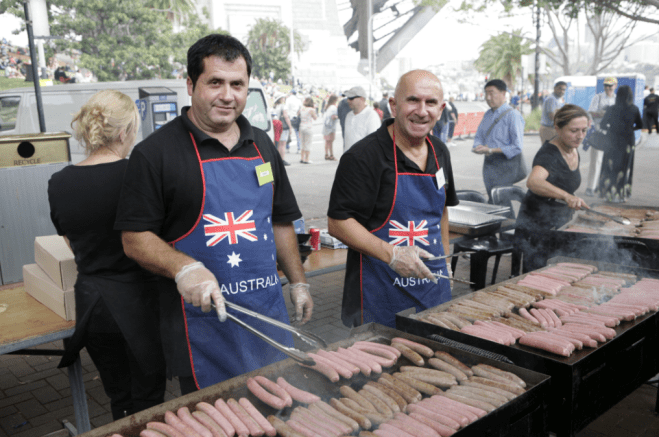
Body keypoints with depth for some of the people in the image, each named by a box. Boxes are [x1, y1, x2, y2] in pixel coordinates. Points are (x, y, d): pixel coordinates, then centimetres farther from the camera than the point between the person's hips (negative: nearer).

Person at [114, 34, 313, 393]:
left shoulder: (261, 145, 10)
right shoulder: (155, 152, -9)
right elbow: (134, 238, -10)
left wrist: (298, 282, 13)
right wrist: (183, 268, -26)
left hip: (267, 311, 6)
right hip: (203, 317, -5)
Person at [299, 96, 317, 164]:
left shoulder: (301, 108, 3)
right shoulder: (311, 110, -13)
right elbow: (315, 118, -1)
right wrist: (314, 109, 3)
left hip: (301, 127, 6)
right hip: (309, 128, -6)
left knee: (303, 144, 16)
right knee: (308, 144, 2)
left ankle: (302, 158, 18)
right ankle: (306, 159, 4)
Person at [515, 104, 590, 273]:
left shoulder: (573, 151, 4)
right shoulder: (549, 153, -22)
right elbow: (533, 182, -44)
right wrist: (567, 196, -56)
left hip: (559, 227, 8)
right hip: (536, 229, -8)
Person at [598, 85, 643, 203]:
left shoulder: (611, 109, -11)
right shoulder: (634, 109, -6)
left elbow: (602, 125, -4)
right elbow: (640, 125, 6)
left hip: (613, 141, -1)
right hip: (628, 141, 1)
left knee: (610, 167, 11)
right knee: (624, 168, 11)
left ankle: (608, 193, 14)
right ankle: (620, 195, 15)